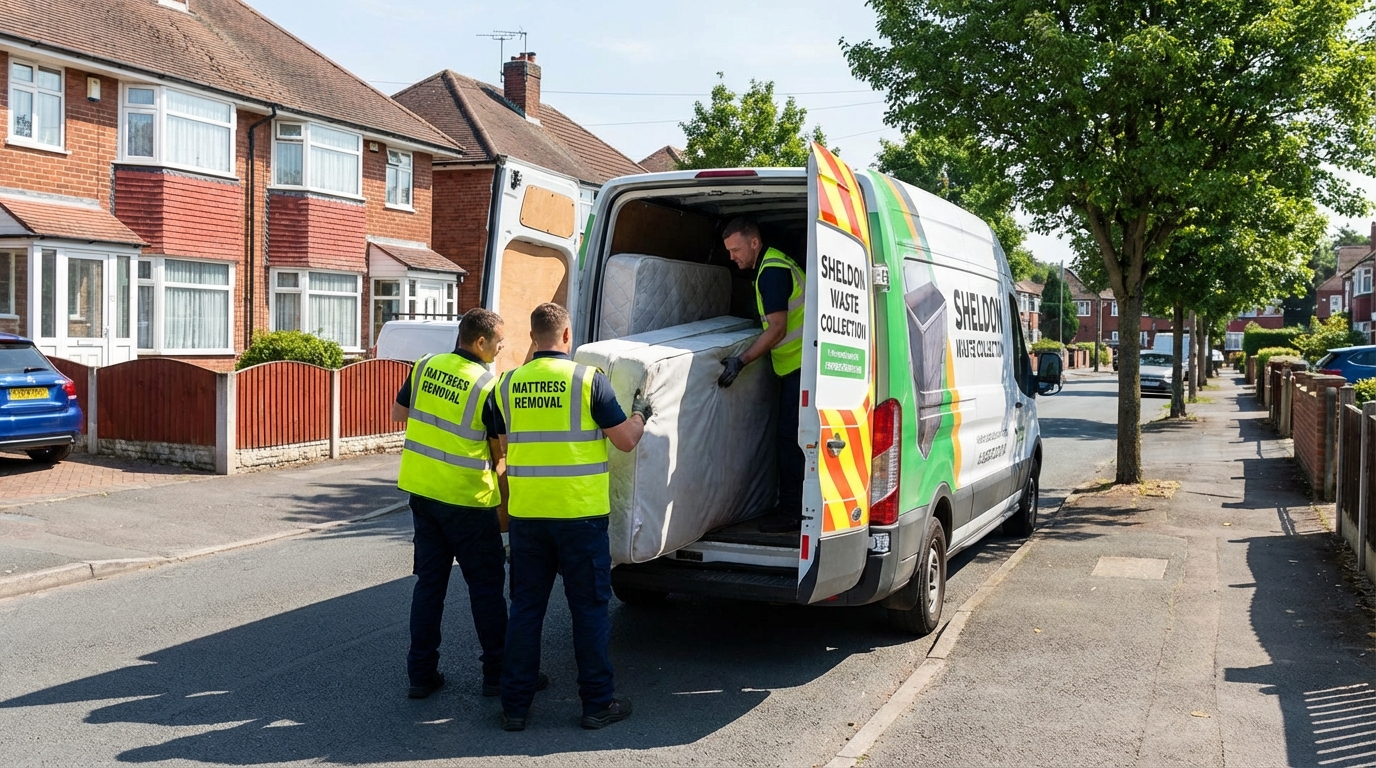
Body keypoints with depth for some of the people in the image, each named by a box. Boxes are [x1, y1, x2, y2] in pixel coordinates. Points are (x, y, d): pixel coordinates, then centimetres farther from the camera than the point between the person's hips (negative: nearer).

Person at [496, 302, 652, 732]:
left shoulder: (509, 384, 4)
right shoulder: (588, 379, -8)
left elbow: (505, 448, 14)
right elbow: (626, 441, -3)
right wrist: (640, 413, 16)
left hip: (526, 514, 4)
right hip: (580, 514, -3)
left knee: (525, 607, 12)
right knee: (589, 607, 7)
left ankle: (515, 705, 16)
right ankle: (598, 703, 15)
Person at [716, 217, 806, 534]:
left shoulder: (772, 271, -17)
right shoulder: (773, 264, 16)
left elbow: (777, 329, -23)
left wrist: (741, 361, -26)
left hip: (800, 365, -10)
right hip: (796, 364, 10)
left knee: (790, 436, -8)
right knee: (789, 434, 12)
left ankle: (792, 511, -3)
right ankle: (791, 505, 18)